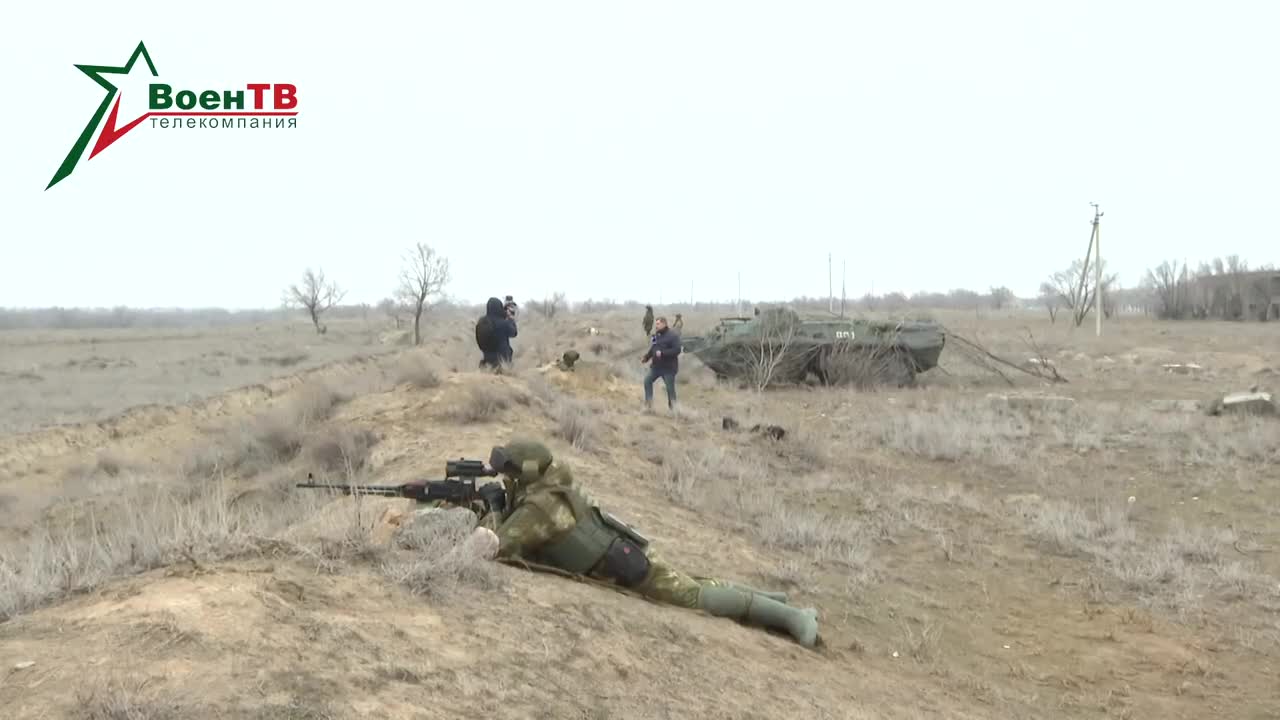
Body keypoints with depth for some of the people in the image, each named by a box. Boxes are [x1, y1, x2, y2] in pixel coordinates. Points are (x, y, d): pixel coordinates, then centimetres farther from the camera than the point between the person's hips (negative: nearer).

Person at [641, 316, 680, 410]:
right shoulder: (656, 336, 9)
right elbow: (652, 349, 17)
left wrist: (662, 353, -27)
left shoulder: (673, 335, -14)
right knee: (647, 381, 2)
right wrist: (646, 358, 1)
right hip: (656, 366, 7)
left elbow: (677, 350, -22)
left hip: (669, 367, -7)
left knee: (670, 387, -3)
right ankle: (648, 404, 12)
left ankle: (672, 408, 9)